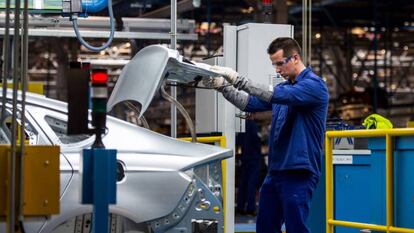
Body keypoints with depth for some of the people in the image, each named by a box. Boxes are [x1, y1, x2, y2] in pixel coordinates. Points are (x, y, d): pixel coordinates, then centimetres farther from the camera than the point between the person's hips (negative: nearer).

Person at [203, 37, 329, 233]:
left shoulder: (313, 85, -10)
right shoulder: (284, 87, 17)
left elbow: (276, 96, -24)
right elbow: (251, 104, 15)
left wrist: (238, 80, -25)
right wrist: (223, 86, 0)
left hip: (298, 172, -9)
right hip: (276, 171, 9)